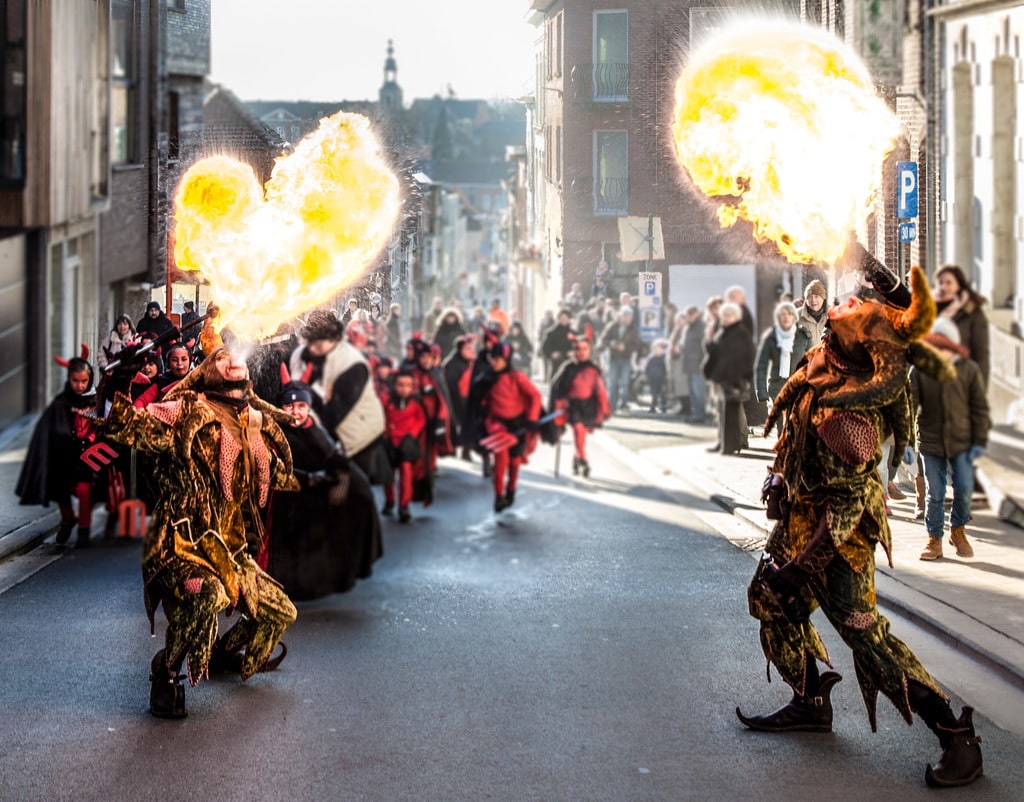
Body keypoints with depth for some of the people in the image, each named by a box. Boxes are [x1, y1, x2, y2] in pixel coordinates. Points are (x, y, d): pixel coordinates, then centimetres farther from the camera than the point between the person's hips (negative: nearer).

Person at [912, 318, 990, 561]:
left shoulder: (969, 370, -4)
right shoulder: (920, 370, -5)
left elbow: (980, 408, 2)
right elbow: (909, 404, -3)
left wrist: (979, 442, -2)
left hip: (961, 442, 0)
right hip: (930, 442, 0)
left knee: (964, 490, -4)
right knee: (934, 494, 4)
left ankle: (958, 531, 22)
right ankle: (934, 539, 18)